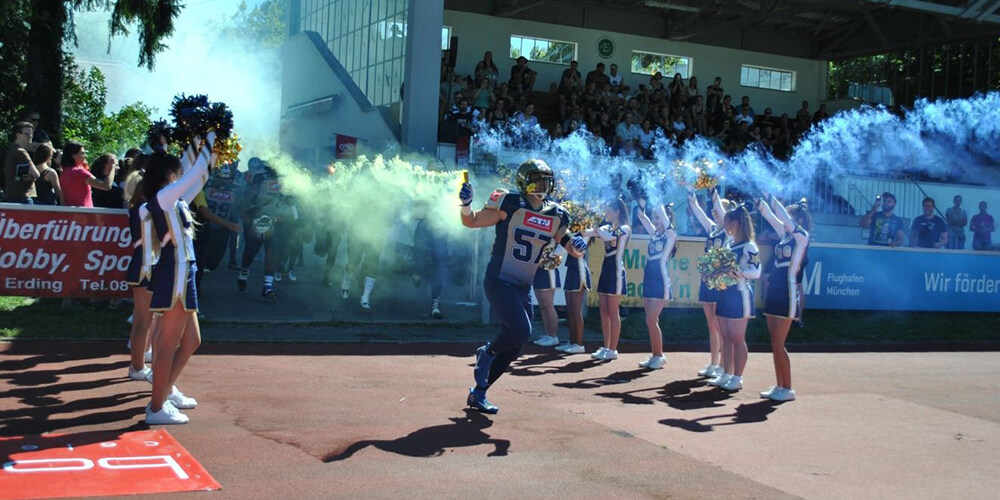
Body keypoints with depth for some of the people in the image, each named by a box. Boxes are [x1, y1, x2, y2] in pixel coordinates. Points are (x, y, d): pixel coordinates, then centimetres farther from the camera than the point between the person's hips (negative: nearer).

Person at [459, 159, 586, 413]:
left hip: (522, 287, 7)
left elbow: (573, 248, 14)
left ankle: (478, 393, 23)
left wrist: (577, 245, -10)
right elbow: (471, 222, -7)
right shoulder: (511, 205, -11)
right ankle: (486, 353, 8)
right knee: (520, 331, -24)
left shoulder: (556, 216, 5)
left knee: (513, 349, 8)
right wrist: (465, 204, -28)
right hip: (499, 281, -7)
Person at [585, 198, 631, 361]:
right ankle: (605, 347, 13)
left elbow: (607, 237, -24)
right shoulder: (607, 228, 14)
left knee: (613, 312, -5)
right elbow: (585, 232, 4)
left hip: (616, 272, -8)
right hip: (606, 270, 8)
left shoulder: (624, 229, -7)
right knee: (604, 311, 7)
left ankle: (613, 349, -1)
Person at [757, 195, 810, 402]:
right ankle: (779, 386, 16)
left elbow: (785, 218, -20)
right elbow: (770, 216, 10)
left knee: (778, 344, -6)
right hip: (775, 290, 8)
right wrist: (760, 201, -4)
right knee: (775, 344, 10)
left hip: (788, 293, -8)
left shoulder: (802, 236, -8)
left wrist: (771, 197, -15)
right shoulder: (784, 234, 12)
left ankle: (787, 389, 2)